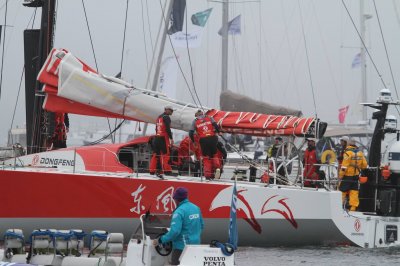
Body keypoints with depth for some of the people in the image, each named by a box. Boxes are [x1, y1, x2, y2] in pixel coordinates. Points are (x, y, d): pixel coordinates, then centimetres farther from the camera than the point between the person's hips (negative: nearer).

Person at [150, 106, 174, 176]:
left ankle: (152, 171, 9)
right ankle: (167, 171, -14)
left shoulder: (159, 117, 19)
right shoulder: (166, 117, -7)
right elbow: (167, 129, -16)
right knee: (165, 154, -9)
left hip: (156, 138, 8)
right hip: (163, 138, -8)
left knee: (156, 154, 9)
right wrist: (171, 138, -15)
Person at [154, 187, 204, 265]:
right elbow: (201, 226, 17)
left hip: (182, 247, -8)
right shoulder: (196, 208, 6)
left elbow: (174, 231, -24)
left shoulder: (179, 212, -17)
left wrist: (160, 240, -15)